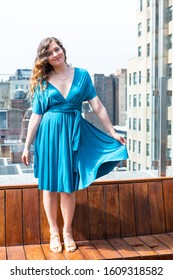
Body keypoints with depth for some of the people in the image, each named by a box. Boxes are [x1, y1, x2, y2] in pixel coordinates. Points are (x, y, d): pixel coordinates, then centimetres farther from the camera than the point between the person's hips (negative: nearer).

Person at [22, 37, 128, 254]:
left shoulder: (82, 75, 4)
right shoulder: (43, 82, 3)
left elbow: (97, 106, 4)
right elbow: (36, 116, 3)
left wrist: (112, 132, 3)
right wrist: (27, 146, 1)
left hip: (73, 133, 0)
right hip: (49, 134, 0)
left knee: (68, 187, 5)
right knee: (49, 186, 6)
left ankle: (67, 232, 21)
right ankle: (53, 233, 21)